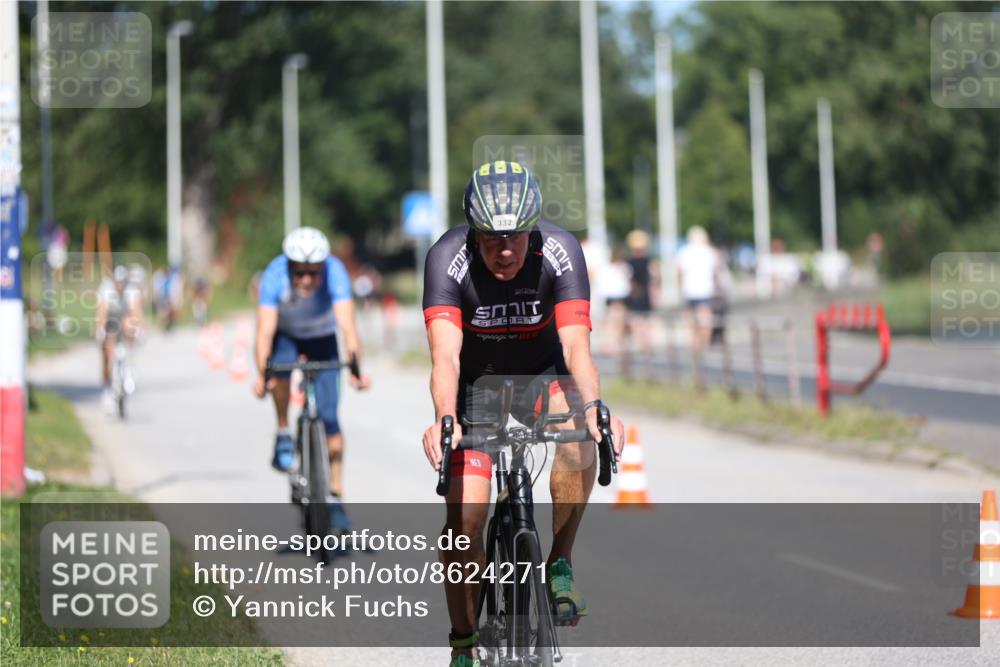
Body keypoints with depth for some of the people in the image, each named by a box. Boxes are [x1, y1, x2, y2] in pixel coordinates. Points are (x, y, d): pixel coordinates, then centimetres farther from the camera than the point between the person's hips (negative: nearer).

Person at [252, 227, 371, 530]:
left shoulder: (335, 273, -34)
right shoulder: (274, 275, -33)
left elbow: (347, 325, -43)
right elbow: (265, 331, -39)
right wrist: (262, 375, -54)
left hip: (322, 339, 0)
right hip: (286, 334, 0)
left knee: (329, 416, -9)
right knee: (281, 363, -36)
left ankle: (335, 497, 1)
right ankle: (283, 434, -12)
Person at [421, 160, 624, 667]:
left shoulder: (559, 251, -26)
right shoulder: (448, 259, -28)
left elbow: (575, 344, -34)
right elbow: (445, 354, -38)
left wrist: (593, 407, -53)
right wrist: (445, 420, -56)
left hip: (540, 372, 1)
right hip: (477, 381, 0)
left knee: (581, 433, -33)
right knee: (465, 515, -12)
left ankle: (559, 563, -13)